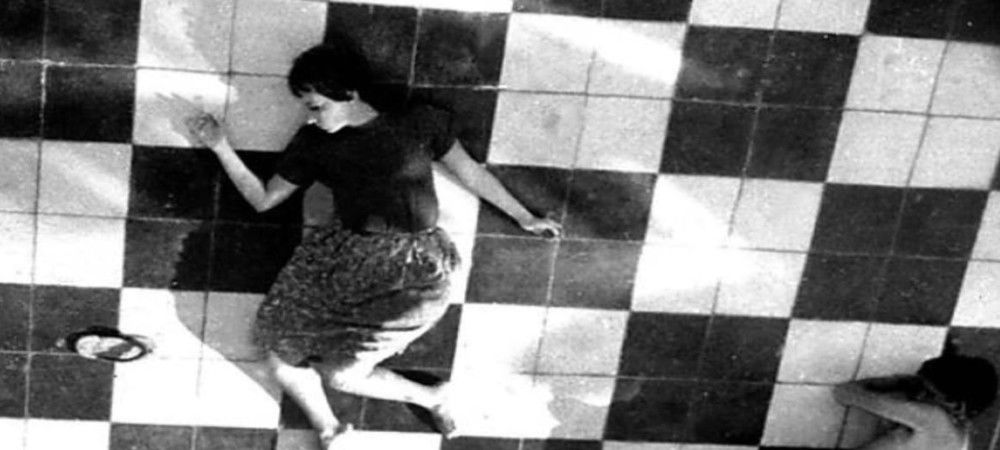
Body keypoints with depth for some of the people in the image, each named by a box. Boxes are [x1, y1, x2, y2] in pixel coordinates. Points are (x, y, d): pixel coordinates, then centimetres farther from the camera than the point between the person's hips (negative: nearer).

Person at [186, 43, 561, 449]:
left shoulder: (418, 123, 0)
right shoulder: (313, 142, 9)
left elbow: (470, 173, 11)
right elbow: (263, 199, 14)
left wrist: (524, 218, 18)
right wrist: (220, 146, 5)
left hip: (413, 269, -4)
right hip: (347, 262, 5)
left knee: (341, 374, -14)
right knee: (281, 355, -8)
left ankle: (431, 394, 14)